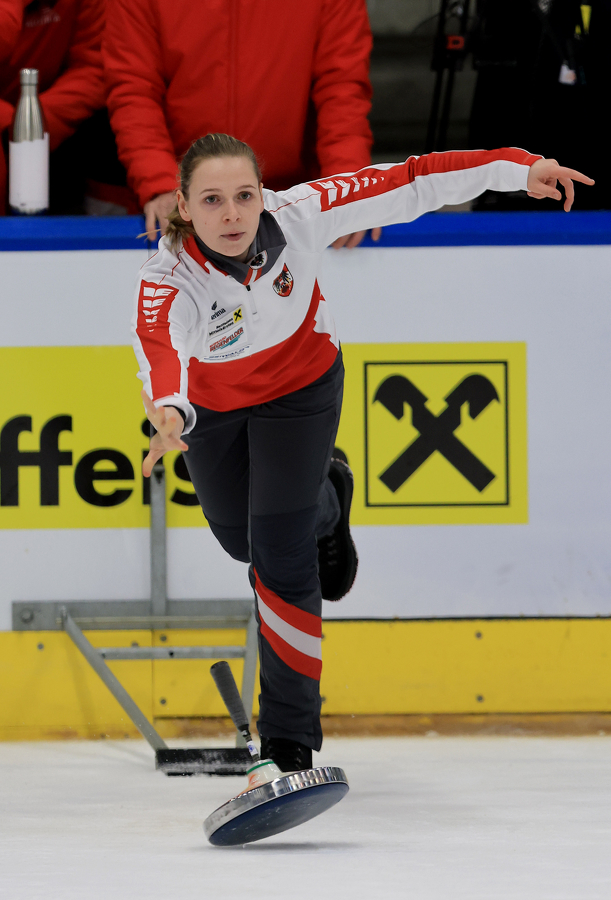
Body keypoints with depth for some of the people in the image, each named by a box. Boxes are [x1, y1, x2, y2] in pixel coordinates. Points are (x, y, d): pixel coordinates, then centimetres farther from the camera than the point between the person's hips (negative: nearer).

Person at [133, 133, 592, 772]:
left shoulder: (296, 216, -34)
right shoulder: (169, 279, -39)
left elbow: (403, 185, -30)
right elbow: (161, 351, -58)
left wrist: (518, 169, -34)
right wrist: (168, 408, -81)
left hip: (300, 383, -1)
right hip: (212, 401, 1)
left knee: (280, 551, -9)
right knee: (241, 542, 18)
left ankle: (290, 737, 4)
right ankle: (324, 501, 55)